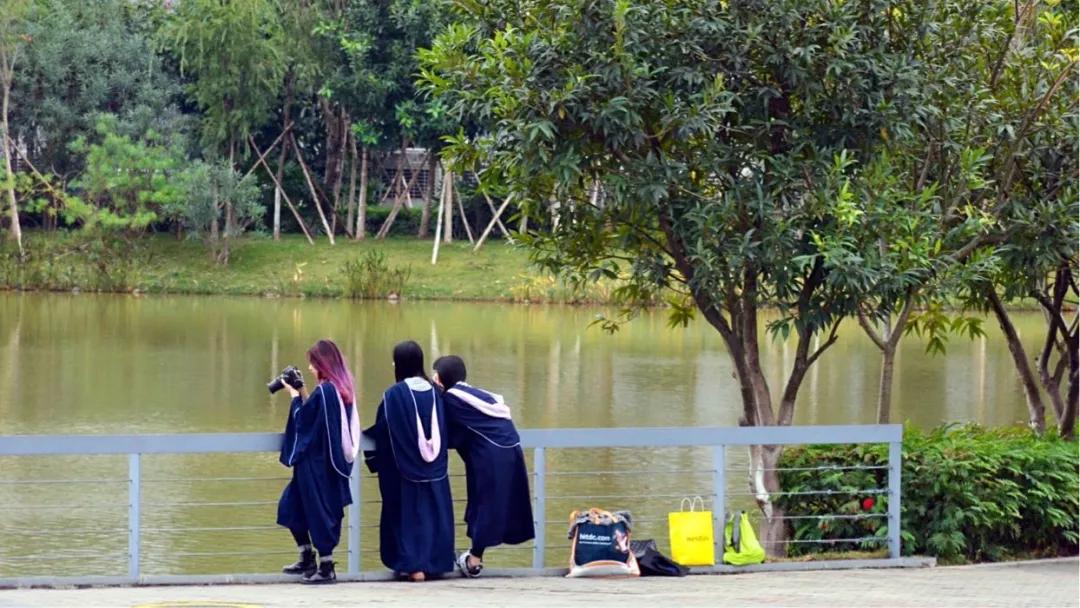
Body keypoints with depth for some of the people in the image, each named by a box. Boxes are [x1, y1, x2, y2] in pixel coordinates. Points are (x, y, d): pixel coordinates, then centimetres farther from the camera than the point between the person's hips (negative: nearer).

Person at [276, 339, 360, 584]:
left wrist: (295, 396, 2)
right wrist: (302, 397, 11)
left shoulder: (323, 391, -20)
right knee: (291, 505, 19)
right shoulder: (343, 389, 6)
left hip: (317, 463, -9)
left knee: (318, 511, 0)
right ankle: (307, 559, 24)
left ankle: (326, 568, 6)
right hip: (334, 460, 9)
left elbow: (301, 420, -11)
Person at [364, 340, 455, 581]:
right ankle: (434, 561, 14)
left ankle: (414, 565, 1)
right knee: (433, 510, 12)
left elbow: (382, 431, -8)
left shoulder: (394, 394, -13)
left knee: (409, 512, 4)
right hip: (435, 468, 4)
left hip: (405, 467, -4)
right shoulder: (433, 392, 2)